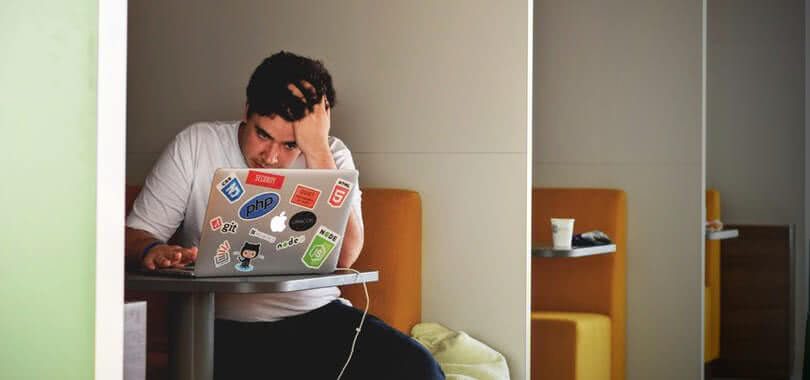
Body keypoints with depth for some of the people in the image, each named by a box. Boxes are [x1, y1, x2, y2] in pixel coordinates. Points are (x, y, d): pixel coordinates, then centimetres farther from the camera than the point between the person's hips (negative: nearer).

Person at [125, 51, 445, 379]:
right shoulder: (195, 146, 1)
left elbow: (343, 257, -12)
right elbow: (134, 235, 1)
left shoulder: (331, 157, 4)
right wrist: (152, 251, -24)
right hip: (225, 327, -1)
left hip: (318, 316, 1)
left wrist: (318, 150, -16)